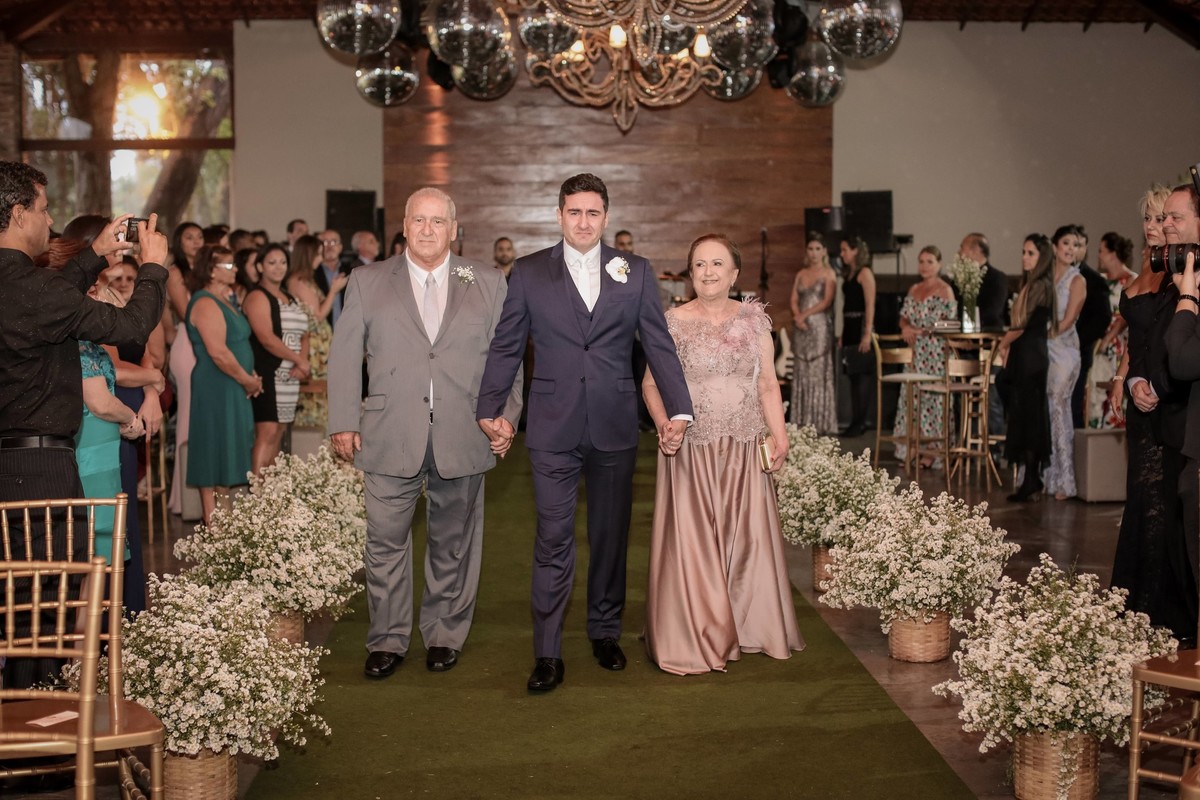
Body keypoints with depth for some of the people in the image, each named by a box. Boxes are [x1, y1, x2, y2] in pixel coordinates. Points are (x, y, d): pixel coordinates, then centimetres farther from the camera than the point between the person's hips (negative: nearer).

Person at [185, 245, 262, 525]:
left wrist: (251, 376, 7)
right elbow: (218, 353, -24)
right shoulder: (206, 303, -15)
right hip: (216, 390, -10)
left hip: (233, 389, 10)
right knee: (214, 458, -4)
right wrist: (247, 381, -14)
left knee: (226, 457, 14)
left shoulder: (225, 300, 15)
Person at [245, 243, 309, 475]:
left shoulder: (291, 299, 20)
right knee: (267, 433, -14)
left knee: (279, 434, 7)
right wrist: (299, 361, -12)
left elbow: (303, 335, 18)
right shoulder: (257, 297, -5)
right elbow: (266, 338, -16)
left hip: (289, 377, 8)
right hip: (266, 374, -8)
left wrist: (301, 362, -2)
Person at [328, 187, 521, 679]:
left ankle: (445, 635, 26)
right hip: (390, 440, 0)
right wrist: (343, 422, -2)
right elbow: (345, 356, 5)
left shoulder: (489, 286, 8)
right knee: (385, 544, 4)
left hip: (462, 441, 0)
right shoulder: (367, 282, 7)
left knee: (453, 546, 11)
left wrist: (505, 417, -3)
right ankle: (388, 639, 20)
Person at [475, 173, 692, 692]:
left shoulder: (635, 272, 6)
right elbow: (506, 347, 6)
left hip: (615, 426, 2)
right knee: (553, 541, -2)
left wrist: (679, 411, -3)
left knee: (611, 536, 12)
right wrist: (490, 411, 2)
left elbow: (659, 346, 5)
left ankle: (605, 632, 29)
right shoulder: (528, 273, 3)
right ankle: (547, 653, 6)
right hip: (553, 428, -1)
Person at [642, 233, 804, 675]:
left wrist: (779, 433, -6)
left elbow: (767, 384, 7)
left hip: (745, 448, 2)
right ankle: (693, 636, 12)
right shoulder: (673, 323, 0)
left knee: (748, 535, 6)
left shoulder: (754, 320, 7)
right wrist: (664, 426, -15)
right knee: (692, 539, -1)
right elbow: (651, 383, 2)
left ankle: (748, 627, 22)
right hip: (690, 448, -2)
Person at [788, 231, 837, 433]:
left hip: (820, 327, -5)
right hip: (801, 328, 5)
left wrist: (805, 315, -12)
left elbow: (827, 301, -8)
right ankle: (802, 421, 6)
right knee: (802, 373, 4)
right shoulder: (801, 273, 15)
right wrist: (797, 316, -9)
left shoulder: (828, 273, 1)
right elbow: (794, 300, 9)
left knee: (819, 372, -5)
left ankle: (820, 422, -3)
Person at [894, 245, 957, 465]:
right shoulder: (914, 289, 16)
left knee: (931, 397, -6)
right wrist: (905, 328, -4)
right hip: (915, 352, 7)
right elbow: (904, 318, 18)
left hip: (935, 352, -6)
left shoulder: (945, 290, -5)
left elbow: (949, 323, -11)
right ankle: (912, 449, 11)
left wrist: (922, 331, -16)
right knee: (911, 397, 5)